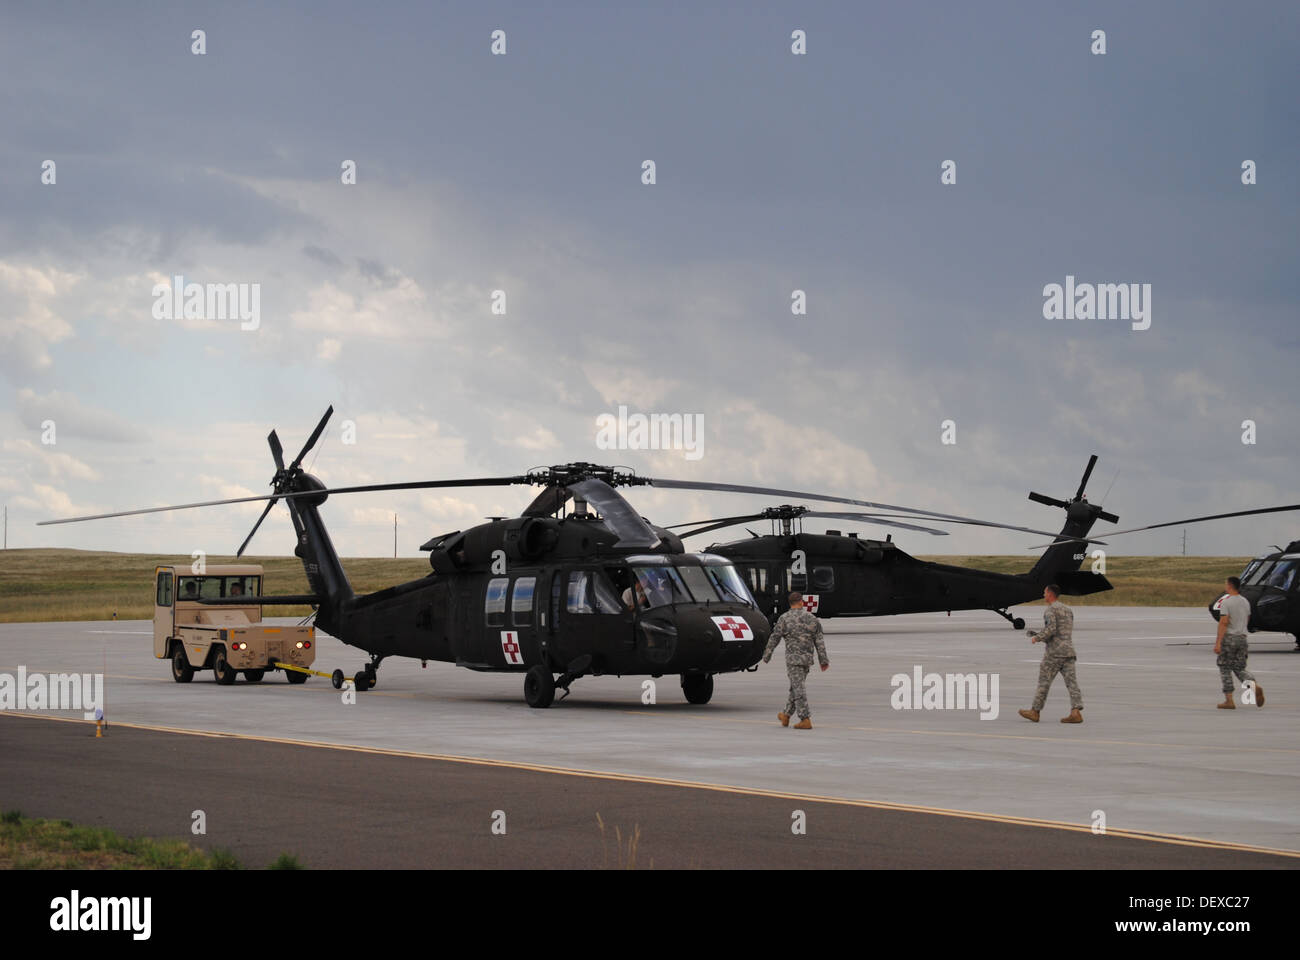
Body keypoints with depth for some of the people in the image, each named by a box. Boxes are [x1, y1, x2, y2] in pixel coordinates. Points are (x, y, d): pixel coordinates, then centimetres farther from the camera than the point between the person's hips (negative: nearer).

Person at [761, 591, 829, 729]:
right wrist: (823, 661, 9)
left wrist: (767, 656, 6)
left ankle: (806, 720, -13)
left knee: (798, 689, -7)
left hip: (793, 658, -5)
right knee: (795, 687, 17)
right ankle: (786, 715, 28)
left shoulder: (785, 618, -6)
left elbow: (774, 638, -4)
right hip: (808, 658, 5)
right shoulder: (812, 619, 7)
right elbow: (819, 642, 7)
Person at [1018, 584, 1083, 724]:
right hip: (1069, 650, 7)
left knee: (1044, 681, 3)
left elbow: (1051, 628, -21)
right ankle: (1076, 712, -13)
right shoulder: (1068, 610, 19)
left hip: (1054, 652, -7)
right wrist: (1041, 638, 24)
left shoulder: (1050, 610, -7)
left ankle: (1034, 712, 11)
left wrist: (1037, 638, -7)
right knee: (1071, 681, -1)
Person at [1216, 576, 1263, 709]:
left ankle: (1229, 700, 2)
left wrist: (1218, 643, -20)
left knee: (1225, 670, 3)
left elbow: (1224, 622, -19)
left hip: (1229, 638, -6)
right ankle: (1256, 686, -15)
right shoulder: (1245, 602, 10)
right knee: (1240, 668, 12)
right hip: (1242, 637, 6)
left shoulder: (1226, 602, -12)